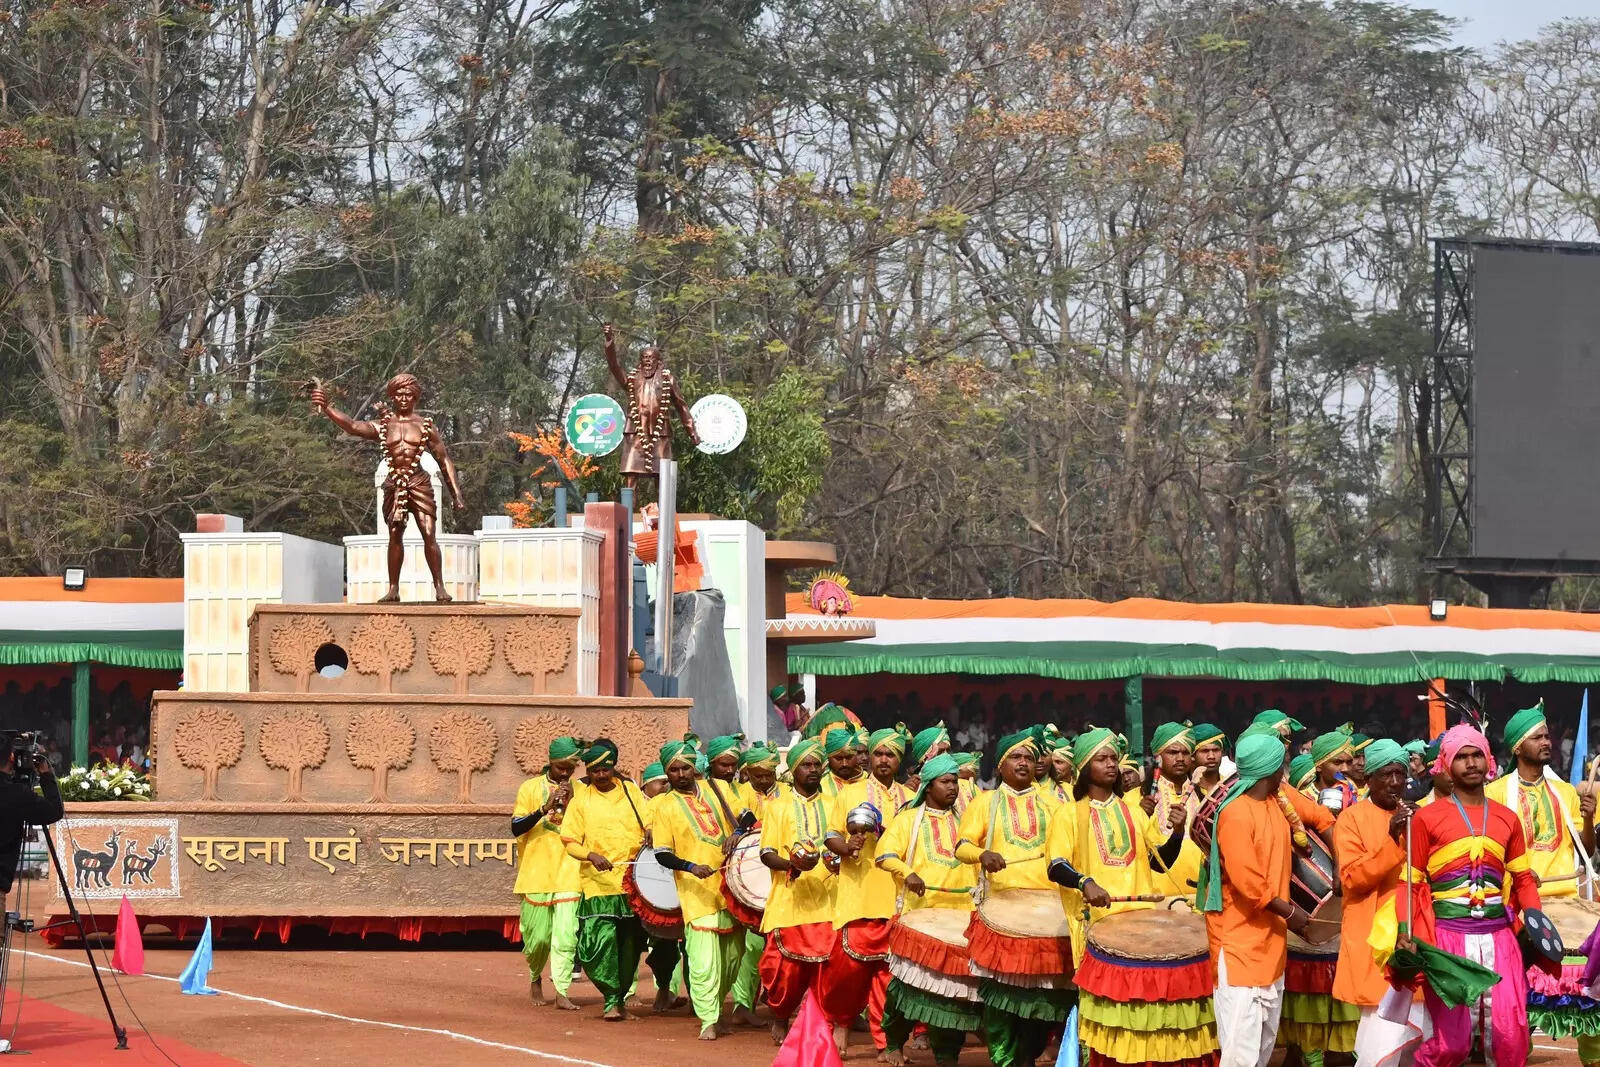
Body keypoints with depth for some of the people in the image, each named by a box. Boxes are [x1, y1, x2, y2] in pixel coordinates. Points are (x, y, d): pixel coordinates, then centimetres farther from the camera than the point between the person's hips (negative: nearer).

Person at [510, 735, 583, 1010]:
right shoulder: (530, 788, 2)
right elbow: (516, 828, -7)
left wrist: (570, 805, -12)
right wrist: (545, 808, -19)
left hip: (568, 874, 1)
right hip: (536, 874, -1)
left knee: (566, 934, -10)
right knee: (538, 936, 4)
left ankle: (562, 992, -9)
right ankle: (535, 979, 30)